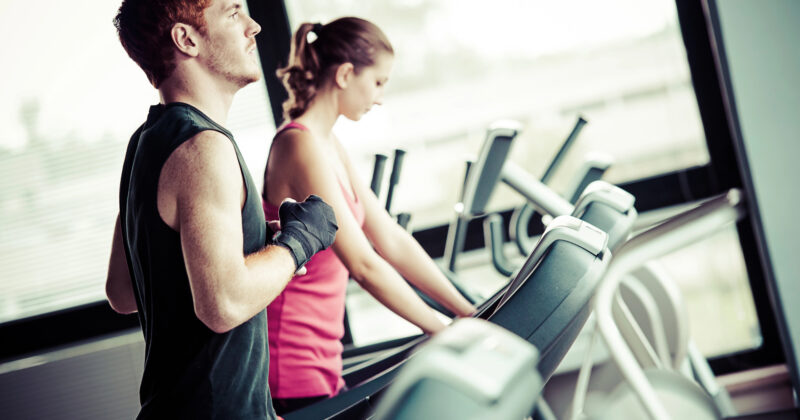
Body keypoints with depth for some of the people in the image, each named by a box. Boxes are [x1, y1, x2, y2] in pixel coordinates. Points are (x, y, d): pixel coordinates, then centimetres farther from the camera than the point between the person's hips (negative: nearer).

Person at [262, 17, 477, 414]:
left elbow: (393, 241, 10)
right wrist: (445, 332, -14)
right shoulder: (302, 147, -19)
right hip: (294, 370, -9)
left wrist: (469, 314, 6)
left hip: (321, 359, 9)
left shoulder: (330, 147, 11)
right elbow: (363, 265, -21)